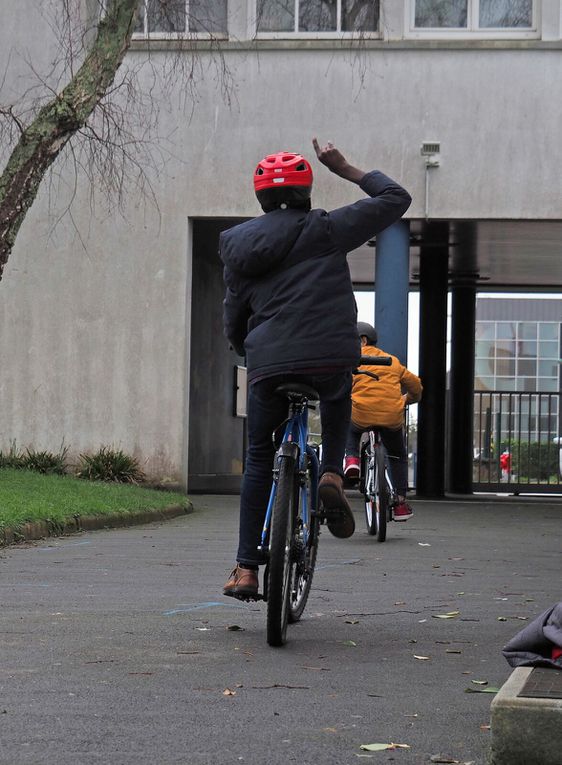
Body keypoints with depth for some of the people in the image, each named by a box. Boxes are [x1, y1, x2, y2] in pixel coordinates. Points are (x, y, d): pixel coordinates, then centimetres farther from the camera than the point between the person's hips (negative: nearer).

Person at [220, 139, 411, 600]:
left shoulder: (240, 248, 16)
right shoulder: (324, 230, 5)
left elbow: (234, 323, 19)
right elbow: (395, 199, 11)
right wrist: (345, 170, 19)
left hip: (267, 365, 2)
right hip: (329, 358, -2)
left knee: (259, 460, 17)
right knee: (338, 408, 34)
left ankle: (246, 568, 10)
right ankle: (333, 472, 5)